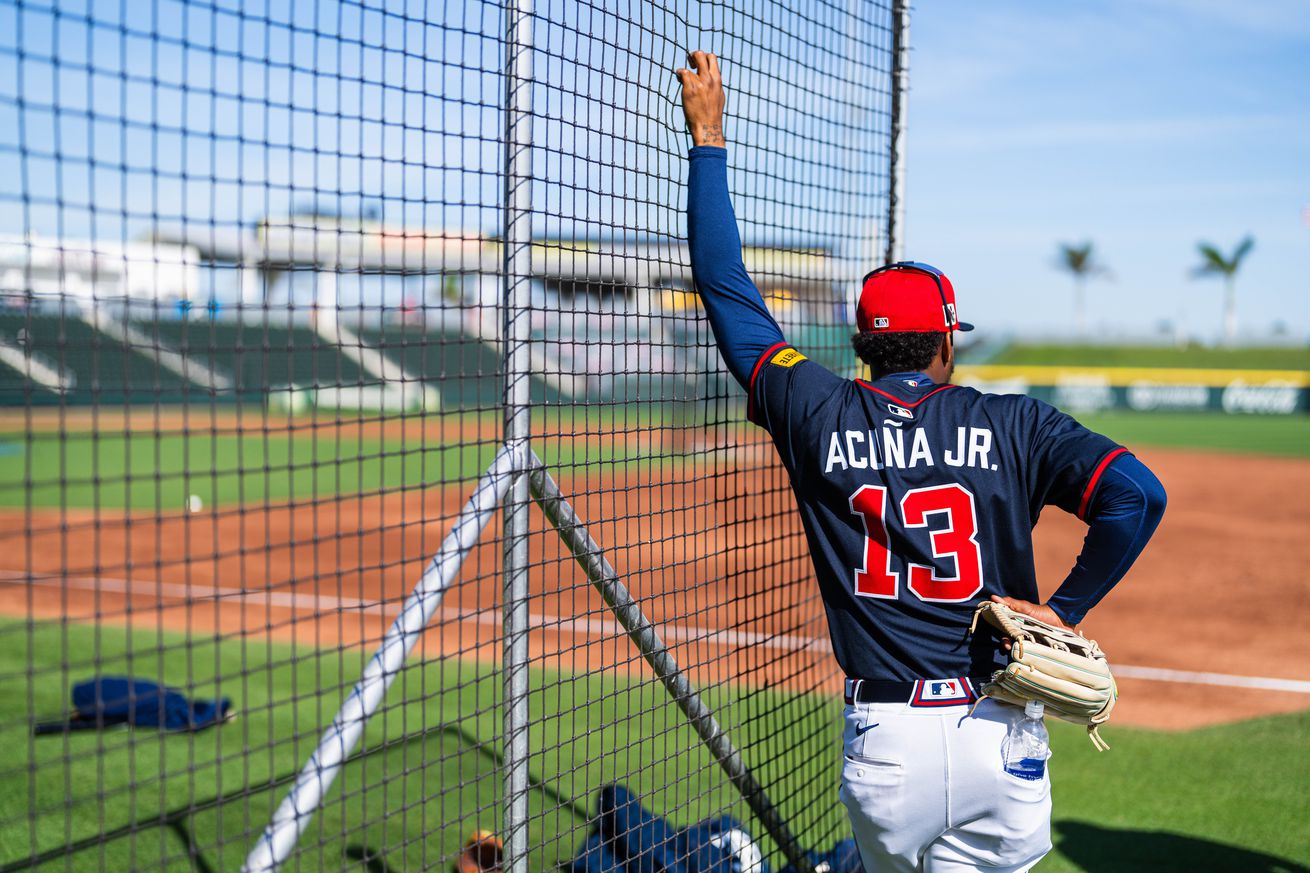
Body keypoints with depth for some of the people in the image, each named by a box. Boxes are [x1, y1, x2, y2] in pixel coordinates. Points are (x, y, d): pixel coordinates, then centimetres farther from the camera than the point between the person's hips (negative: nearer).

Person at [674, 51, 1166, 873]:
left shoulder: (820, 417, 0)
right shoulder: (1012, 425, -2)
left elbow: (727, 288, 6)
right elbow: (1139, 494, -12)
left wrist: (709, 138, 12)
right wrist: (1064, 610, -2)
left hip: (884, 743, 1)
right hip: (1000, 736, 0)